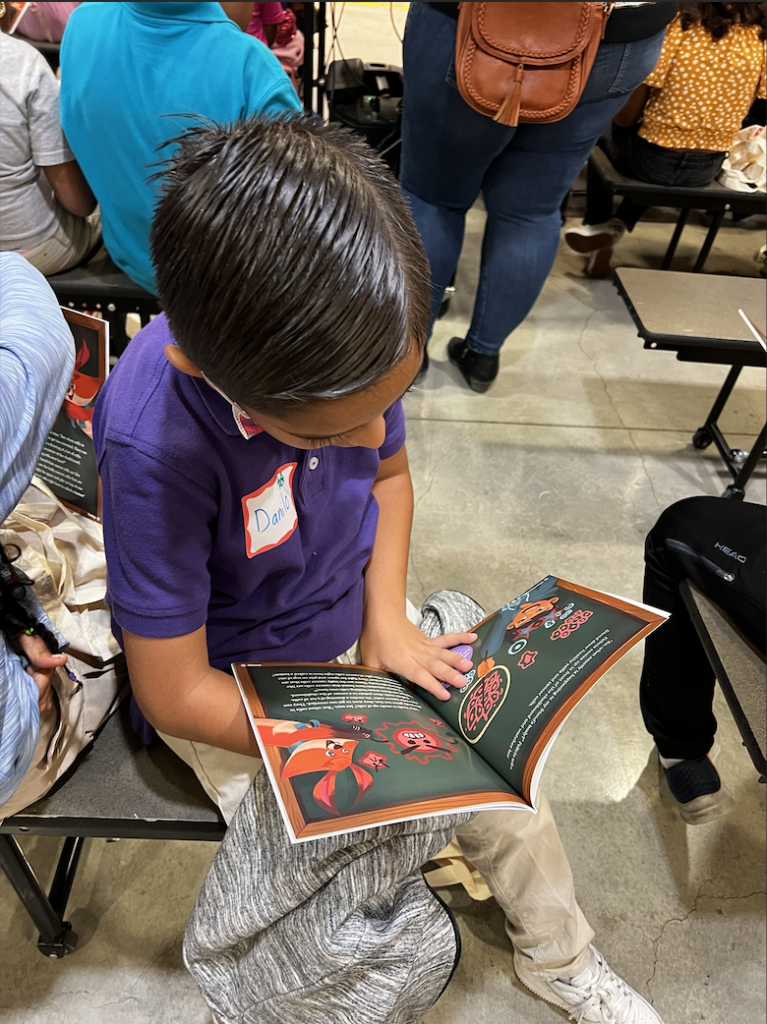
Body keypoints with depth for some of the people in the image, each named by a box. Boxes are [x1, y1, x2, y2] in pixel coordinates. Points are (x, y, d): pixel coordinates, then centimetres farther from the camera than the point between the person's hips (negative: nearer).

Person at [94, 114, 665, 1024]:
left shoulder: (344, 341, -20)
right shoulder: (152, 444, -36)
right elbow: (175, 696, -25)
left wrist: (387, 619, -11)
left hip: (355, 630, 5)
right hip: (235, 685, -4)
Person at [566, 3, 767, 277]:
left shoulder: (675, 25, -14)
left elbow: (626, 115, -12)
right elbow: (736, 114, 6)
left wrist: (618, 117, 11)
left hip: (654, 158, -3)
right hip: (708, 167, 4)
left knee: (603, 144, 31)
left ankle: (597, 227, 28)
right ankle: (618, 225, 18)